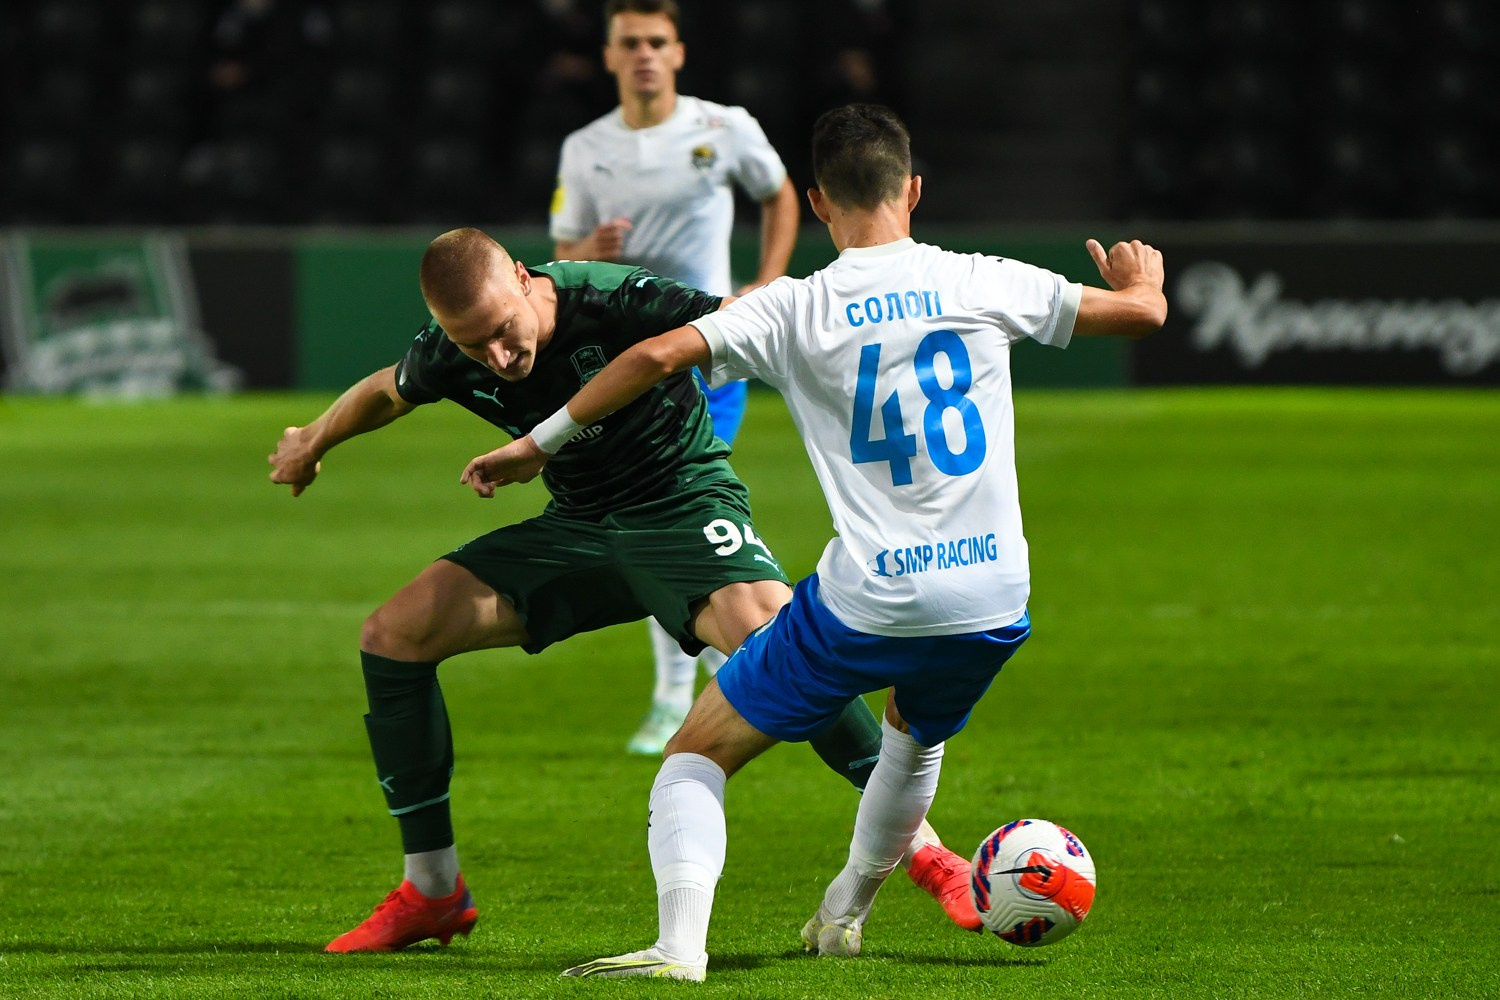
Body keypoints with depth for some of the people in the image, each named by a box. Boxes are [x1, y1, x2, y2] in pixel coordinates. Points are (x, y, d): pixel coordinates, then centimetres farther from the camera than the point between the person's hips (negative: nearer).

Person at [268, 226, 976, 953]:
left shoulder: (612, 301, -27)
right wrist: (314, 441, 30)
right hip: (577, 527, 6)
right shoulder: (447, 356, -10)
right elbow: (388, 392, 15)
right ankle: (432, 893, 6)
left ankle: (922, 848, -22)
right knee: (393, 634, -6)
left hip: (684, 504, -6)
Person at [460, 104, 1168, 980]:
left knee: (698, 752, 10)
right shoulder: (981, 283, 2)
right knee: (917, 732, 37)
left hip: (866, 604, -3)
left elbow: (656, 356, -15)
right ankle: (844, 917, 48)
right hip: (993, 604, 4)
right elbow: (1141, 312, 11)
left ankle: (680, 942, -11)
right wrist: (1139, 278, 36)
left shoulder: (797, 310, -5)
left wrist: (539, 442, -3)